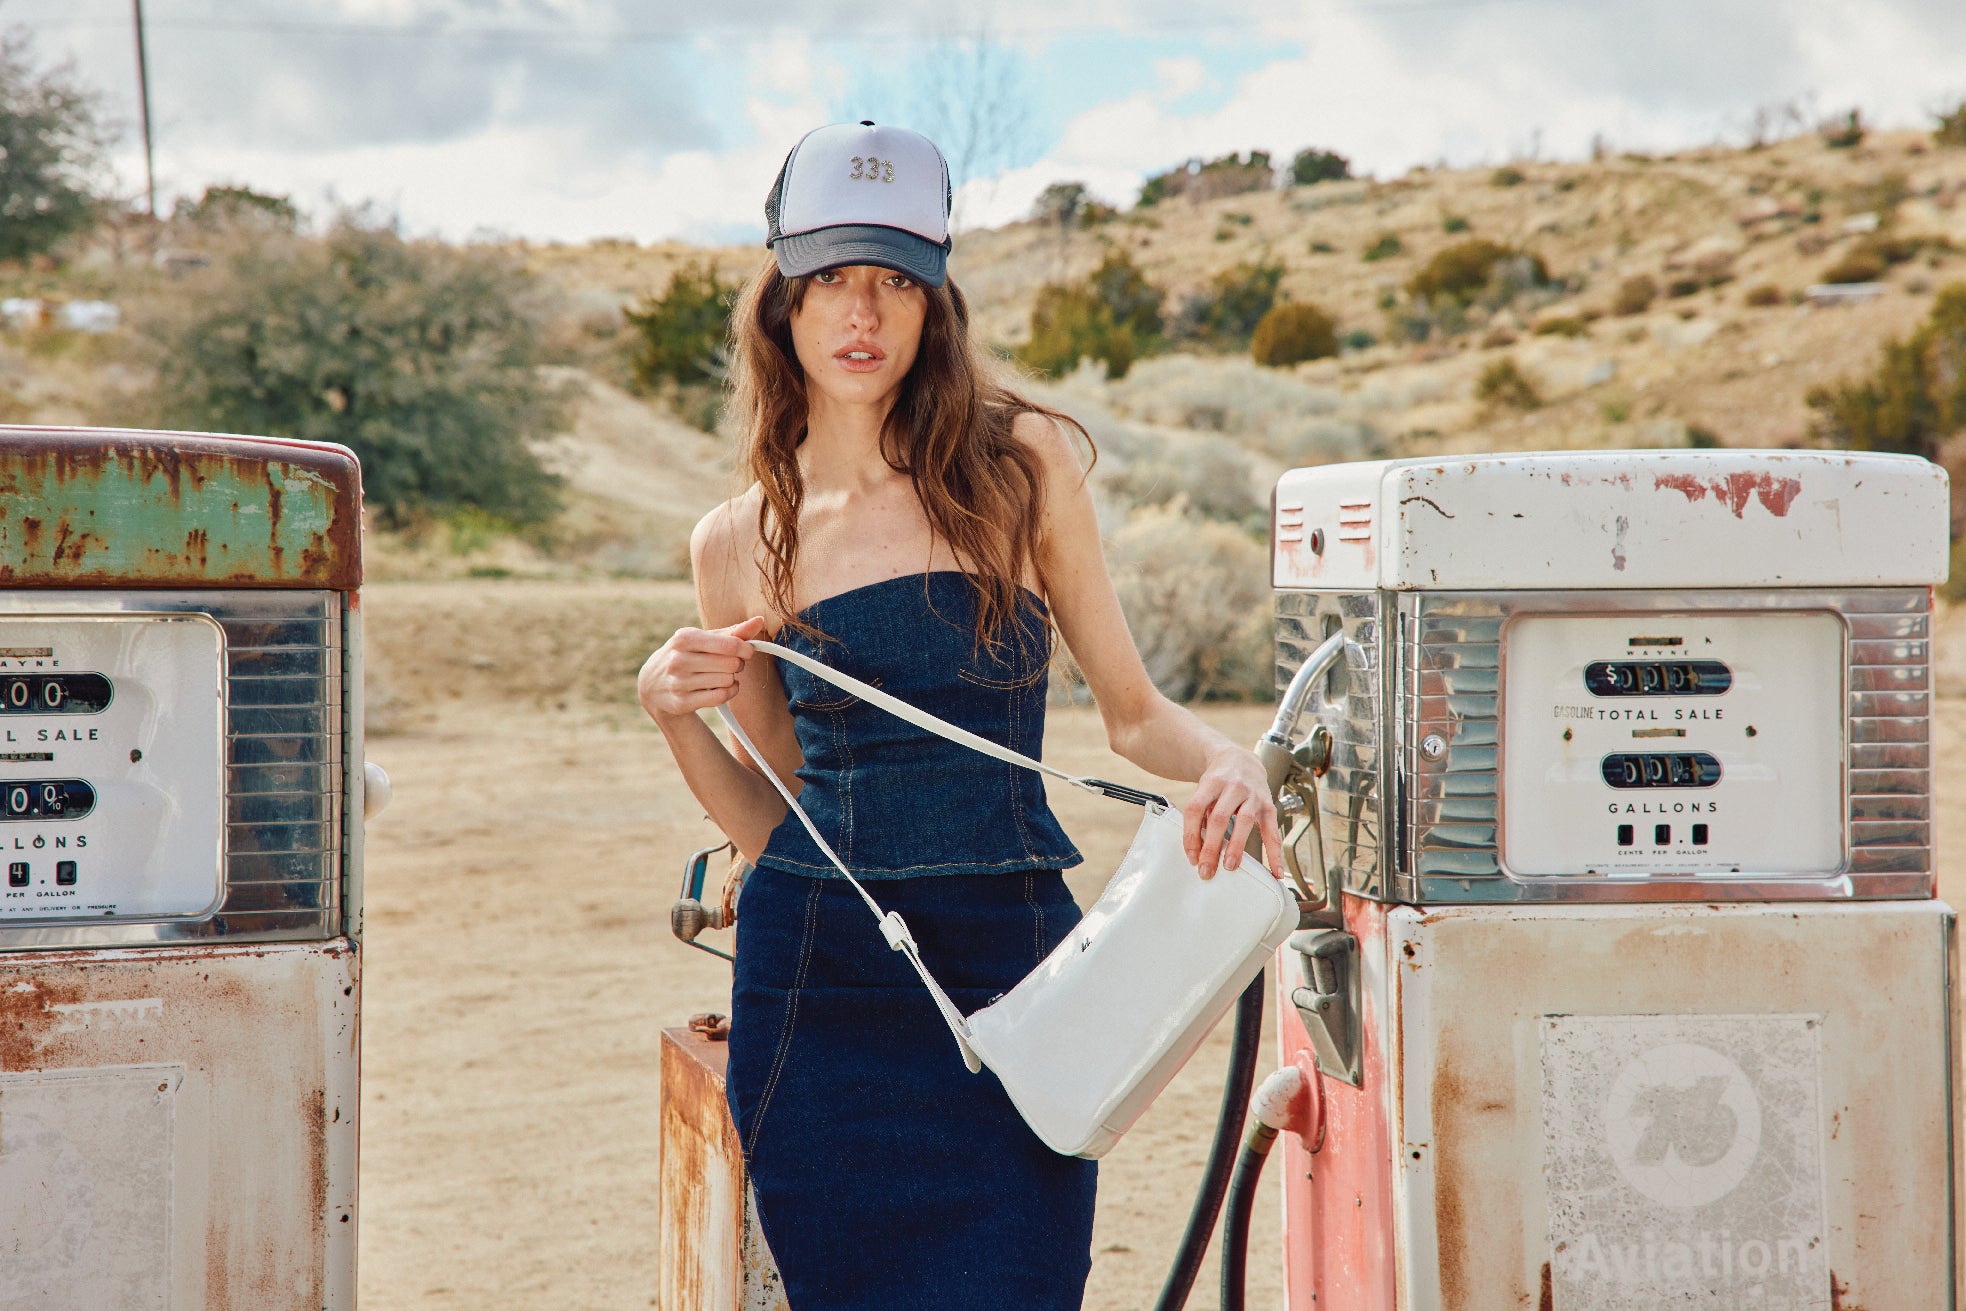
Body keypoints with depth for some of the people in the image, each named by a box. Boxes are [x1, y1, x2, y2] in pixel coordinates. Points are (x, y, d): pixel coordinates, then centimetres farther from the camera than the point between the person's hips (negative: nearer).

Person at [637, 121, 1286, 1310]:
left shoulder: (1020, 462, 1)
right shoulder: (739, 545, 4)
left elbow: (1132, 709, 4)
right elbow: (776, 818, 12)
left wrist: (1226, 760, -15)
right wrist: (674, 711, -4)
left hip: (1009, 961, -1)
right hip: (819, 978, 1)